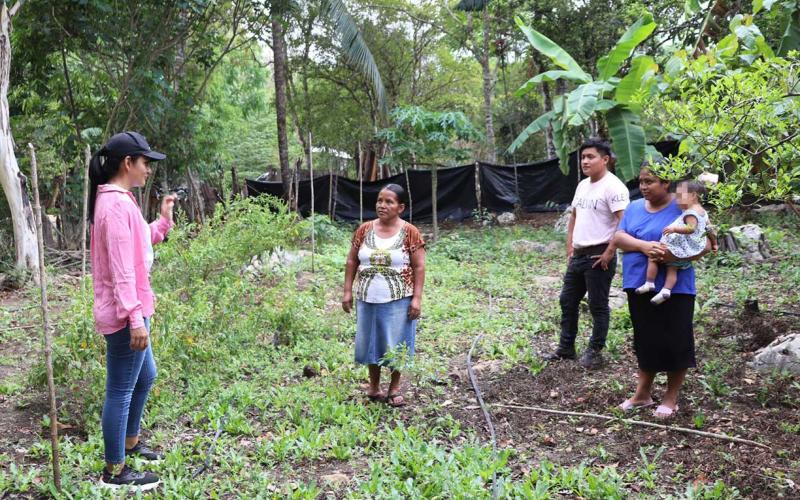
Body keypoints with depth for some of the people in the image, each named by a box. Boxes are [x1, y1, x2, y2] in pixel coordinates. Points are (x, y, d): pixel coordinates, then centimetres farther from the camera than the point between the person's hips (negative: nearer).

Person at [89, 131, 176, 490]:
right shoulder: (115, 204, -19)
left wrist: (164, 220, 15)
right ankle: (114, 471, 11)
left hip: (131, 312, 11)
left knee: (145, 376, 24)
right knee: (121, 390, 0)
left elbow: (139, 246, 20)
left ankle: (129, 443, 41)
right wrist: (135, 318, -24)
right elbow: (121, 270, -23)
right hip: (124, 316, -11)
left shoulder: (119, 201, 13)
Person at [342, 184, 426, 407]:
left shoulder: (410, 232, -6)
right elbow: (352, 261, 7)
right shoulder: (364, 229, 3)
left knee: (396, 344, 5)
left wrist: (417, 298, -12)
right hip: (367, 299, 3)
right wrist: (347, 291, 2)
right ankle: (374, 385, 30)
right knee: (370, 342, 13)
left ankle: (395, 388, 22)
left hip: (398, 300, -3)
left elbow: (419, 267, -7)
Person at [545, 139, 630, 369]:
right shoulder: (583, 185, 13)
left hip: (599, 256, -9)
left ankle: (595, 353, 15)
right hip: (578, 255, 9)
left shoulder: (612, 186, -15)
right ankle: (565, 348, 27)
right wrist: (570, 247, 15)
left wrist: (609, 253, -21)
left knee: (598, 305, 3)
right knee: (568, 300, 15)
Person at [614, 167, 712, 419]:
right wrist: (643, 246, -21)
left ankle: (671, 397, 17)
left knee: (674, 342, 3)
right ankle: (643, 393, 26)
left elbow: (704, 244, -12)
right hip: (639, 286, 5)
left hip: (674, 288, -5)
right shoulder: (634, 208, 9)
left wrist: (675, 254, -27)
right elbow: (619, 237, -2)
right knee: (645, 341, 14)